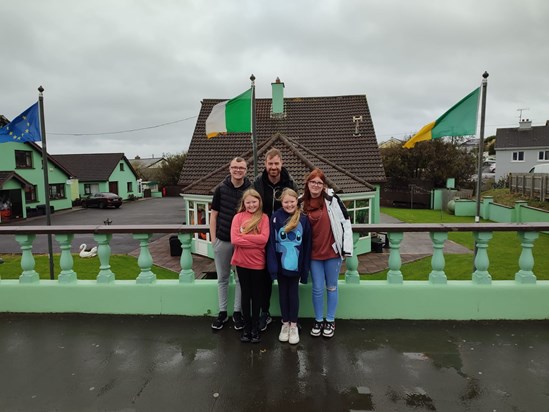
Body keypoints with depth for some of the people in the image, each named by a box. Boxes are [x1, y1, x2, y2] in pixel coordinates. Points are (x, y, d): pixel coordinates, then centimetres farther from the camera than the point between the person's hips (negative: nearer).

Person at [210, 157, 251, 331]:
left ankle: (237, 312, 24)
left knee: (241, 278, 9)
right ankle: (222, 312, 25)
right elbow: (214, 214, 2)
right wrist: (213, 238, -3)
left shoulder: (251, 190, -5)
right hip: (222, 240, 1)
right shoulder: (221, 188, -2)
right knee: (222, 278, 12)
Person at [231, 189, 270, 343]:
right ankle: (246, 326, 26)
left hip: (258, 263, -1)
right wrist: (255, 242, -16)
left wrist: (244, 236, -14)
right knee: (245, 294, 13)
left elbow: (264, 238, -16)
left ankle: (255, 327, 25)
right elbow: (234, 240, -12)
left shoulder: (264, 218, -3)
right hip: (242, 262, 1)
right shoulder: (238, 217, -2)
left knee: (256, 295, 12)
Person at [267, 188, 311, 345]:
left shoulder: (303, 219, -5)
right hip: (281, 263, 1)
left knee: (294, 293, 10)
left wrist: (305, 268, -2)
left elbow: (307, 245, -1)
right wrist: (272, 265, -12)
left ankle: (294, 326, 24)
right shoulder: (276, 217, -7)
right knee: (283, 293, 13)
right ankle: (285, 324, 29)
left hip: (295, 264, 0)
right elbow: (271, 242, -7)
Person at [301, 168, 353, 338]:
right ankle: (318, 320, 27)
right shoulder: (303, 203, 2)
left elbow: (345, 221, -8)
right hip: (313, 254, 2)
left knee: (331, 287, 12)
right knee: (317, 288, 9)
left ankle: (330, 321, 27)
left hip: (333, 251, -2)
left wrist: (347, 247, -9)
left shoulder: (332, 199, -9)